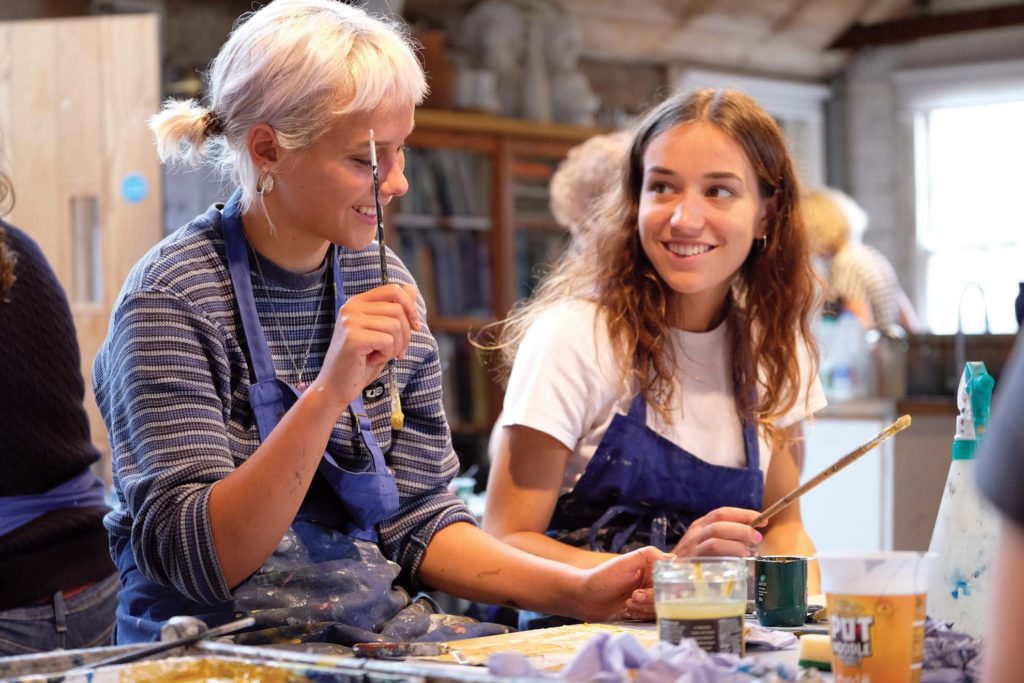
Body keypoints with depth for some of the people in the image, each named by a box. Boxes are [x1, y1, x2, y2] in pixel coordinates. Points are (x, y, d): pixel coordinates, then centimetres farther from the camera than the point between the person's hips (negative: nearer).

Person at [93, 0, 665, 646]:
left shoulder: (382, 282, 4)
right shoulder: (173, 299, -13)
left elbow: (416, 520, 7)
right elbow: (198, 559, -20)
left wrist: (576, 590, -7)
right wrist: (329, 391, -30)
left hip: (376, 632, 5)